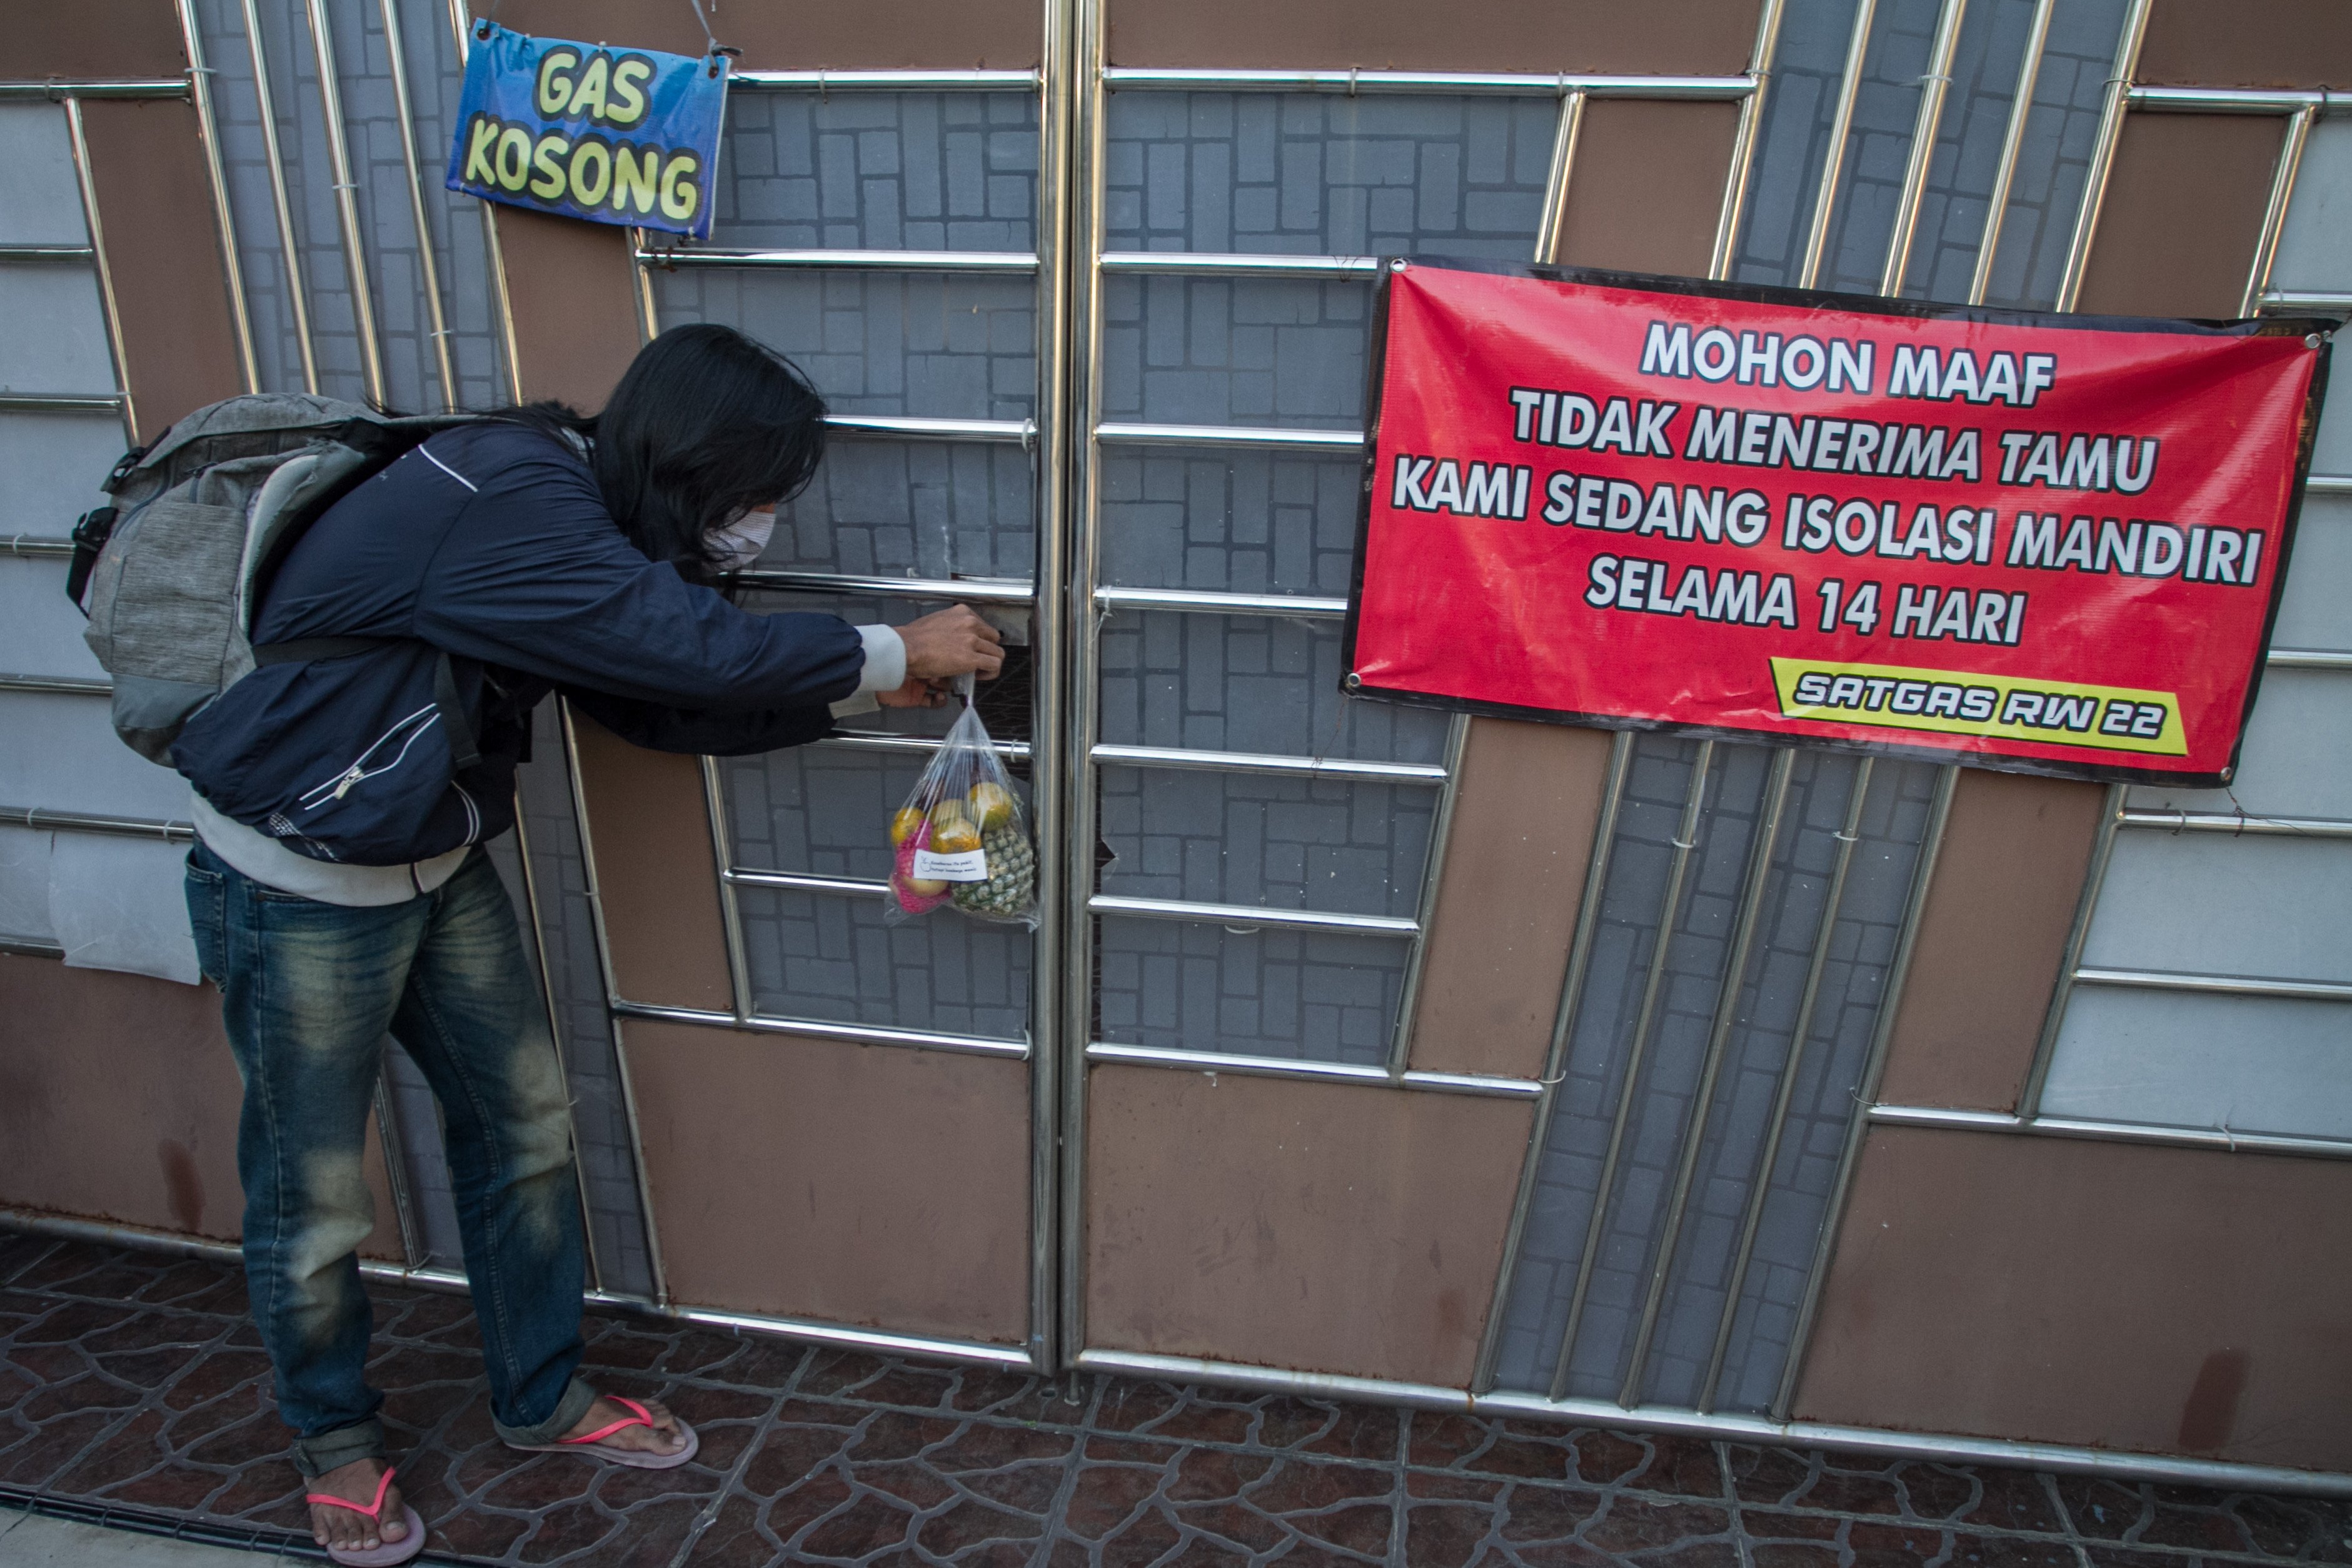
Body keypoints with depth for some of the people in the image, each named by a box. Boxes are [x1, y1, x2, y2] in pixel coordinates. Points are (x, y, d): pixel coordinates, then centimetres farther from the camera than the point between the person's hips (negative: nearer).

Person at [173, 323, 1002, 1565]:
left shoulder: (563, 508, 0)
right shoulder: (505, 503, -29)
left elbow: (657, 703, 4)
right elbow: (697, 651, -32)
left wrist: (852, 692, -2)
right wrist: (888, 652, -18)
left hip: (433, 866, 9)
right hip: (300, 889, -9)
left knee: (524, 1130, 14)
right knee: (314, 1193, 9)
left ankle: (544, 1400, 34)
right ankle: (333, 1439, 35)